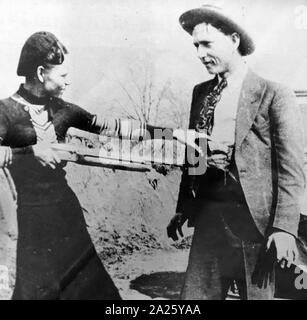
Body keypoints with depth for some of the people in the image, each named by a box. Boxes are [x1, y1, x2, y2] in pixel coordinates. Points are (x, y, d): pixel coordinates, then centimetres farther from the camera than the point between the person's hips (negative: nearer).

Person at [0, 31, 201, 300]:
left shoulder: (59, 108, 5)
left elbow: (110, 126, 2)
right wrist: (31, 151, -27)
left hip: (67, 207, 5)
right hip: (34, 217, -5)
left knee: (91, 284, 13)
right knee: (39, 289, 9)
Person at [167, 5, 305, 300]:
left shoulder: (274, 95, -5)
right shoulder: (200, 92, 10)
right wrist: (183, 208, 13)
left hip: (254, 219, -4)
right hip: (208, 217, 4)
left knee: (257, 294, 12)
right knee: (194, 294, 10)